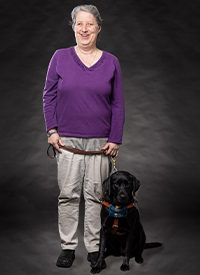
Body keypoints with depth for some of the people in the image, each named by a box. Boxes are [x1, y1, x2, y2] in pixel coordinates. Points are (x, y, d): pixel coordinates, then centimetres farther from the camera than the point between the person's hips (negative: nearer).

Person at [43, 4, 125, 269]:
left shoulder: (111, 62, 4)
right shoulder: (60, 58, 2)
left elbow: (118, 104, 5)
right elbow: (49, 96, 6)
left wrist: (116, 139, 0)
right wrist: (52, 130, -2)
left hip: (100, 142, 1)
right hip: (67, 139, 0)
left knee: (95, 194, 6)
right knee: (68, 194, 3)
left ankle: (94, 247, 18)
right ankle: (68, 246, 15)